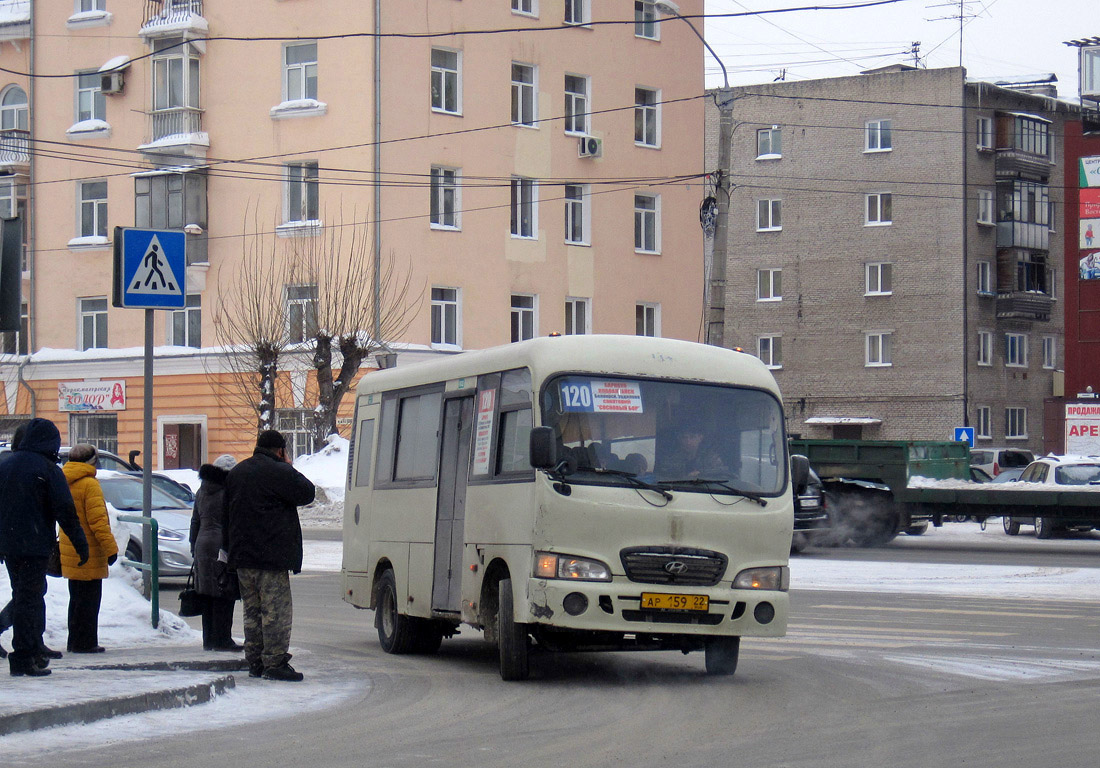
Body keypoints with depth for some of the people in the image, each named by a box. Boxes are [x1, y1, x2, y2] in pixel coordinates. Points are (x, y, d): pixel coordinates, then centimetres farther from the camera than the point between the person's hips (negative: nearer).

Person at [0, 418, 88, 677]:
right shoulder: (48, 469, -10)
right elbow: (64, 510, -12)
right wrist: (80, 543, -6)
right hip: (35, 545, -7)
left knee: (22, 596, 17)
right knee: (30, 598, -5)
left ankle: (33, 653, 22)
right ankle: (24, 658, -9)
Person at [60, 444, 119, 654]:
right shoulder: (89, 485, -13)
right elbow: (97, 520, -18)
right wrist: (110, 548, -16)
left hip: (69, 550, 8)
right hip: (88, 553, -8)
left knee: (77, 597, 16)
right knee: (88, 599, -2)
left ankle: (75, 641, 20)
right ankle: (84, 643, -2)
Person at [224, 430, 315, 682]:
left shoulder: (235, 473, 16)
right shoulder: (280, 472, -10)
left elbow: (226, 513, 18)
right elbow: (307, 493, -4)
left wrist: (229, 548, 22)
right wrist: (290, 467, 7)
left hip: (242, 556, 8)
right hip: (271, 555, -7)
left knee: (252, 611, 13)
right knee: (276, 611, -6)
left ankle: (255, 662, 15)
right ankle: (275, 663, -9)